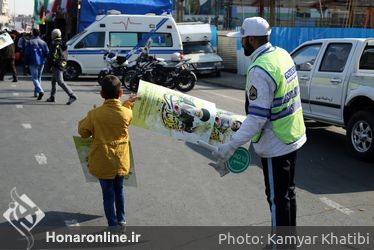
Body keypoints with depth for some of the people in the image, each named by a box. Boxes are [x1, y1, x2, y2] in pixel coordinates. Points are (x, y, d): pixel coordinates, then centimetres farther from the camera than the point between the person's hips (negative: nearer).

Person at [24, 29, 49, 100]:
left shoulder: (30, 42, -6)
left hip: (33, 63, -4)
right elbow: (47, 52, -1)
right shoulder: (43, 42, 4)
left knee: (34, 78, -4)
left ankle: (40, 91, -24)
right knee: (39, 77, 16)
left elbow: (26, 53, -5)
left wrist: (26, 62, 5)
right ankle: (36, 93, 21)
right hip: (41, 63, 4)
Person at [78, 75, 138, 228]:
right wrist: (129, 103, 23)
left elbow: (83, 132, -2)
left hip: (103, 163, -3)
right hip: (121, 162, 3)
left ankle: (113, 225, 17)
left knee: (108, 194, 10)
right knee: (119, 190, 24)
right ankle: (121, 220, 36)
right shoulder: (127, 113, -11)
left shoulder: (95, 114, -17)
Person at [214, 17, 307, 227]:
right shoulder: (282, 54, 3)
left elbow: (257, 118, -27)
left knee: (277, 197, 5)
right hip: (293, 137, 10)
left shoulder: (260, 70, -25)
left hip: (275, 146, -10)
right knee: (288, 191, 22)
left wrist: (231, 146, -23)